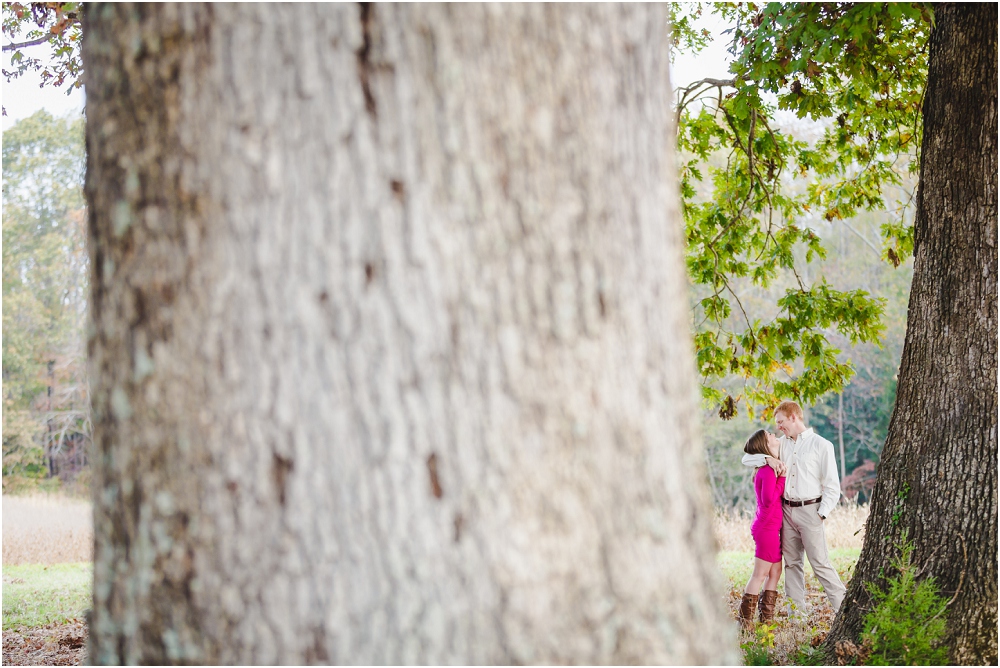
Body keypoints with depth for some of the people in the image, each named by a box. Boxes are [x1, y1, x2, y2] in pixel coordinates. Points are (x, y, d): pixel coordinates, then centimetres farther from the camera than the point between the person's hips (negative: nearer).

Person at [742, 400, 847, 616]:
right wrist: (768, 459, -7)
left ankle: (844, 608, -3)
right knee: (791, 563, 6)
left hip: (810, 510, -5)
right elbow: (747, 458, 13)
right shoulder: (781, 445, 13)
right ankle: (796, 613, 9)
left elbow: (832, 486, -3)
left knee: (820, 563, -9)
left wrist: (821, 514, -11)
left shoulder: (821, 445, -1)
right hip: (787, 511, 5)